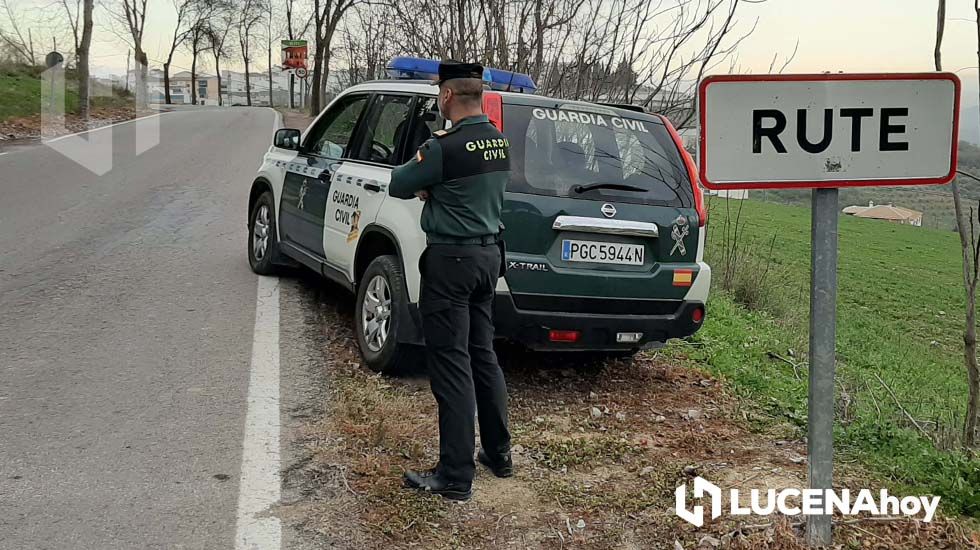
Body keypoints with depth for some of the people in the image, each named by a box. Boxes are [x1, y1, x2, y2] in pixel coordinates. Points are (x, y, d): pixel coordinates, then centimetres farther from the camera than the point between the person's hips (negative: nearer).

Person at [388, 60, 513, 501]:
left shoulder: (446, 147, -19)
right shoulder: (500, 142, 6)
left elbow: (397, 186, -6)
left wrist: (421, 182, 12)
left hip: (451, 259, -8)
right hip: (488, 254, 8)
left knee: (452, 365, -3)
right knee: (483, 356, 17)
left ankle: (456, 476, 3)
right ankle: (499, 455, 28)